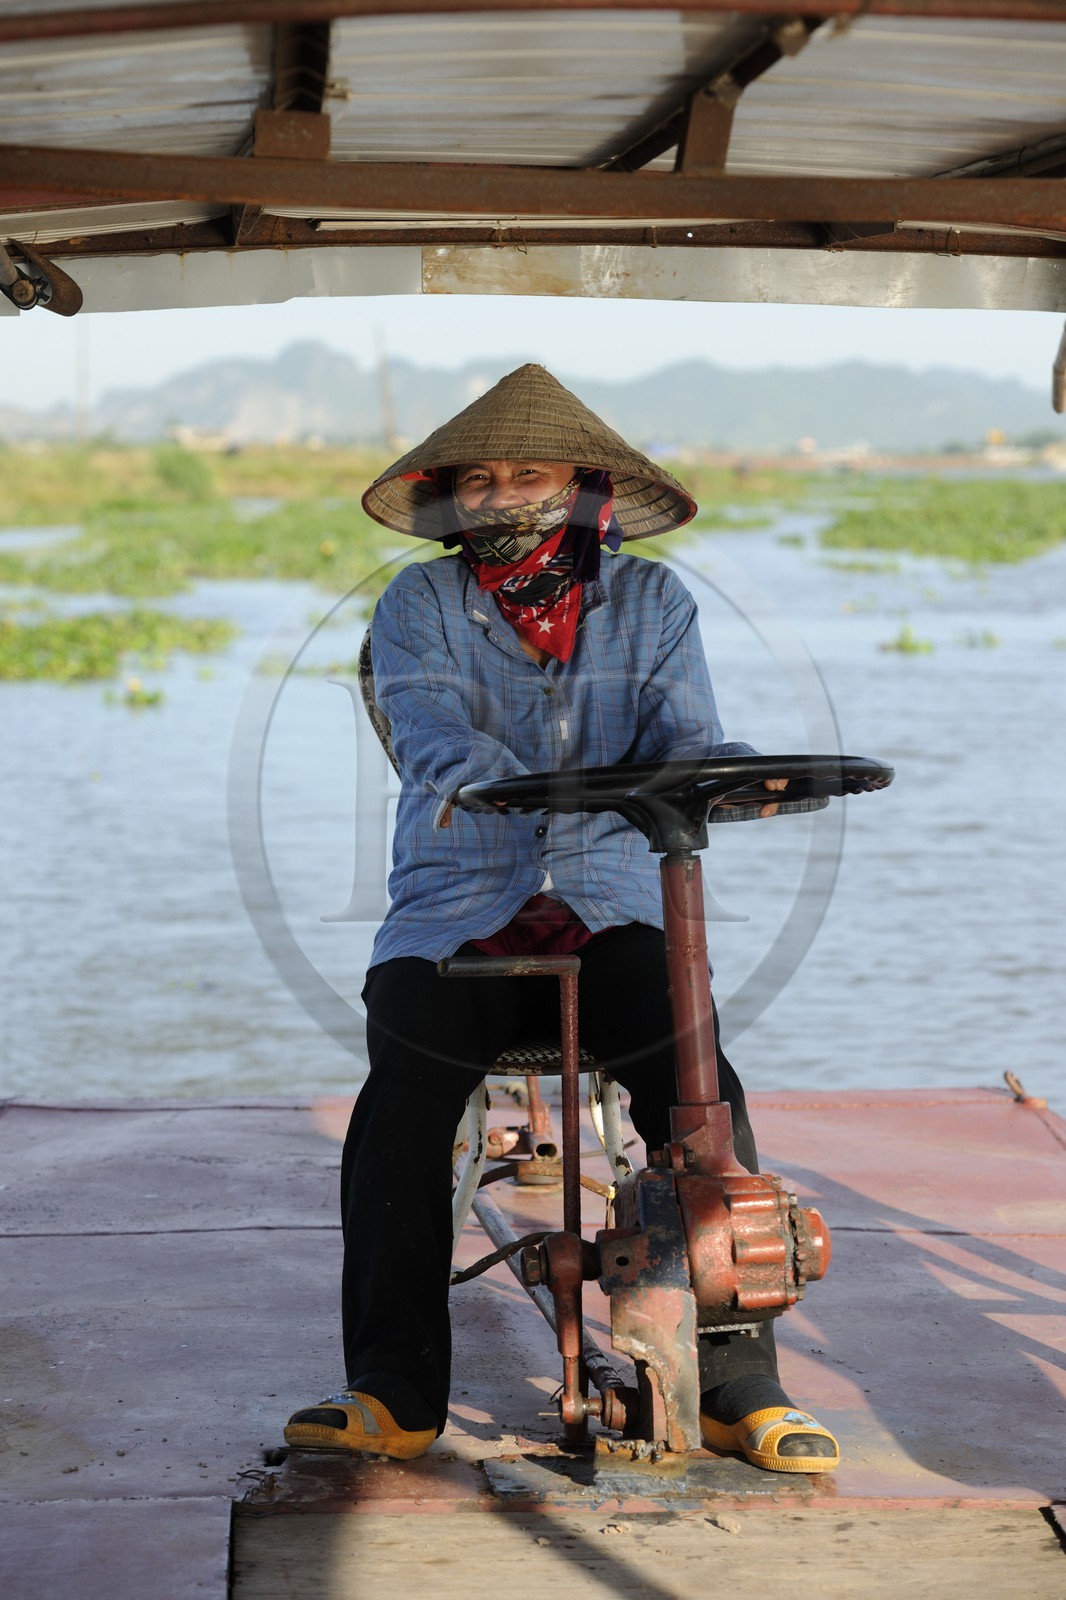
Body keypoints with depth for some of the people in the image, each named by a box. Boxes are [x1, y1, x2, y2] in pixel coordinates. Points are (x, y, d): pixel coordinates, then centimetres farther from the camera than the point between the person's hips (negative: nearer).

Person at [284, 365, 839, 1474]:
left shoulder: (651, 603, 12)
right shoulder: (418, 605, 8)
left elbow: (683, 739, -1)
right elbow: (427, 726, -10)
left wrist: (736, 771, -25)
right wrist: (478, 775, -34)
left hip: (608, 911, 0)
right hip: (452, 914, 0)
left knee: (700, 1090, -24)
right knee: (401, 1101, -25)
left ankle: (737, 1385, -16)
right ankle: (393, 1392, -15)